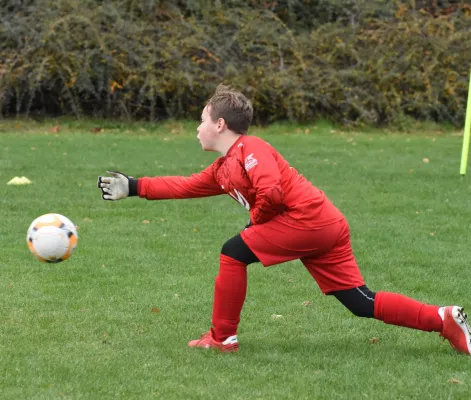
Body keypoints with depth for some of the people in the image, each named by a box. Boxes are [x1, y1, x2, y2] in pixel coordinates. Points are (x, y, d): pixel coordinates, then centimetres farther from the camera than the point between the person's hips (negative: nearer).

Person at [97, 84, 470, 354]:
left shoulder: (249, 149, -8)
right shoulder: (222, 169, 21)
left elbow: (271, 192, -23)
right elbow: (184, 187, 31)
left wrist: (255, 222, -4)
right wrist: (134, 187, 30)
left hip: (309, 218, -10)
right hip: (327, 227, 10)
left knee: (234, 252, -5)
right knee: (362, 303, 6)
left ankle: (222, 337, 2)